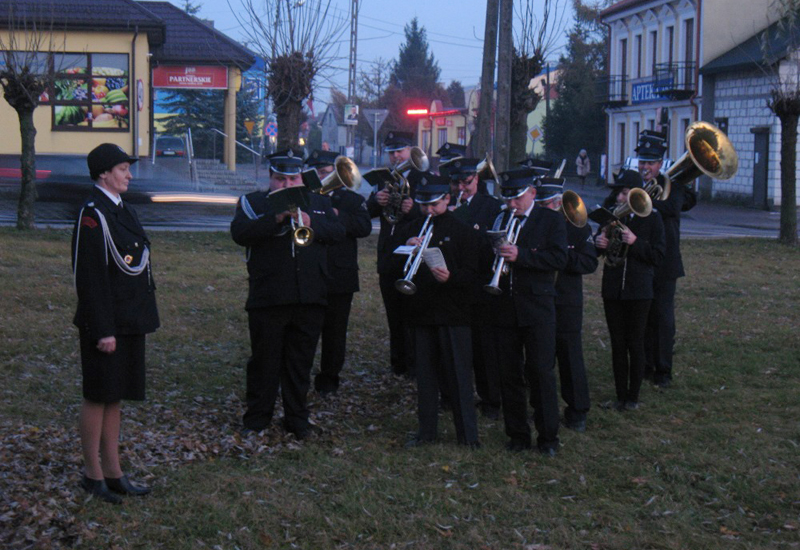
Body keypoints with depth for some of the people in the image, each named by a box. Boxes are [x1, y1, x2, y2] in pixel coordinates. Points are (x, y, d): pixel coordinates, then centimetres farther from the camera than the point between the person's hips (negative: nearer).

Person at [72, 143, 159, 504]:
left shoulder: (124, 210, 13)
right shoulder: (93, 214, -15)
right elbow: (90, 277, -19)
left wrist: (143, 317, 16)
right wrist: (103, 330, -21)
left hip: (130, 321, 9)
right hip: (108, 322, -9)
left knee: (116, 396, 14)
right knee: (99, 396, 1)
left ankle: (113, 470, 21)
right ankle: (93, 474, 10)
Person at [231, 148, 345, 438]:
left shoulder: (319, 202, 15)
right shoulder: (253, 202, 5)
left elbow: (338, 232, 2)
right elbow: (240, 233, -12)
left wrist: (310, 222, -15)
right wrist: (276, 218, -21)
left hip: (310, 299, 2)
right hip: (267, 298, -2)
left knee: (300, 362, 9)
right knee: (264, 361, 5)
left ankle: (297, 418, 19)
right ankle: (257, 418, 16)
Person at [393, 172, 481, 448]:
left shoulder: (462, 230, 0)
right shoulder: (410, 231, 12)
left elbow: (471, 273, -5)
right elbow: (394, 270, 7)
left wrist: (450, 277, -25)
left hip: (452, 313, -4)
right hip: (420, 311, 4)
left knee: (458, 373, -2)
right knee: (425, 373, 9)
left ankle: (467, 433, 3)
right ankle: (426, 429, 17)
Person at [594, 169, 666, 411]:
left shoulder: (651, 218, -5)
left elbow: (658, 257, -8)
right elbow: (597, 252, 12)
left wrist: (635, 243, -22)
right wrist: (599, 243, -11)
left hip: (638, 291, -3)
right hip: (612, 289, 3)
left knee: (635, 344, 2)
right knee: (617, 344, 7)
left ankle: (633, 396, 11)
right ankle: (621, 395, 15)